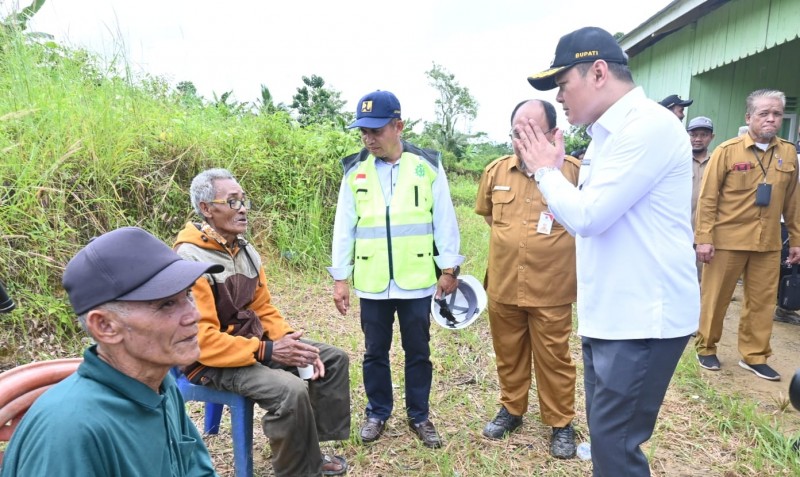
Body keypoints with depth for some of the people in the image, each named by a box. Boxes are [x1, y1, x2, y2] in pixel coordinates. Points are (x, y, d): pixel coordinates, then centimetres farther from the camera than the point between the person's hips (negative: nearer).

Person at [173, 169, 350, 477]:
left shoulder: (245, 249, 5)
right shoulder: (189, 259, -21)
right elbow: (201, 339, -26)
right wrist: (267, 351, -26)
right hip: (211, 361, -9)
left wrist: (291, 341, -8)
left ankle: (310, 448, 18)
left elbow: (263, 308, 10)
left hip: (254, 342, 9)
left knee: (334, 359, 6)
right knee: (291, 389, -31)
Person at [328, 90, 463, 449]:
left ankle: (419, 416, 31)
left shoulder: (428, 166, -3)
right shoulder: (354, 170, 2)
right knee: (375, 352, 15)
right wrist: (340, 277, 3)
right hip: (371, 283, 2)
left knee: (418, 352, 12)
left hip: (416, 282, -1)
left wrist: (449, 268, 0)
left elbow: (445, 221, 0)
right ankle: (377, 412, 34)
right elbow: (344, 227, 4)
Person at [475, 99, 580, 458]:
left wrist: (554, 242, 0)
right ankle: (511, 409, 40)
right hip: (502, 287, 4)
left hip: (551, 291, -3)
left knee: (553, 360, 11)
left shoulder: (573, 171, -12)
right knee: (508, 354, 19)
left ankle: (560, 423, 31)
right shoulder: (496, 171, 1)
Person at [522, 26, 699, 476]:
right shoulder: (609, 133, 14)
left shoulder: (650, 125, -17)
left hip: (643, 319, -10)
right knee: (605, 434, 19)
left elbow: (587, 215, -21)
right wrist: (552, 168, 8)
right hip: (609, 315, 10)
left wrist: (546, 170, -6)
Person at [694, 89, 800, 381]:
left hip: (768, 243, 4)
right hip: (727, 239, -4)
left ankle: (754, 356, 24)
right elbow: (708, 198, -7)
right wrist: (704, 238, -13)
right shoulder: (727, 151, -6)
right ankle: (706, 348, 23)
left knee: (762, 301, 9)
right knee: (715, 298, 7)